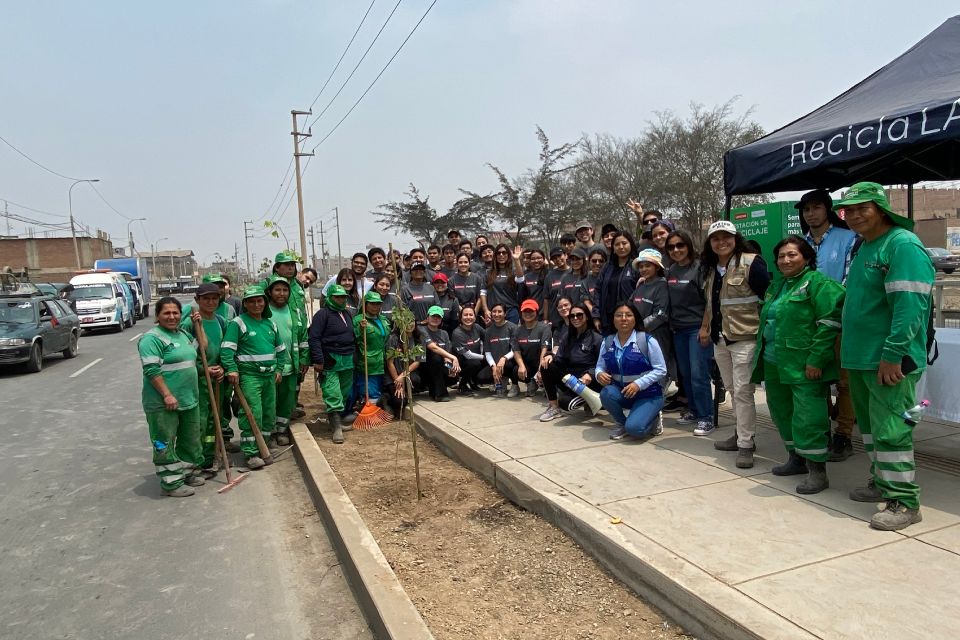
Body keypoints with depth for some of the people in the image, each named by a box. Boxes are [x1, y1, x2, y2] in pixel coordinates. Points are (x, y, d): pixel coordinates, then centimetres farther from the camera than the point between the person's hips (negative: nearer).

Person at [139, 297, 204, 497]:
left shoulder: (183, 335, 14)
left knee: (190, 440, 18)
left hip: (189, 399, 9)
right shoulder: (152, 338, -13)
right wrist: (167, 395, -24)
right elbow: (152, 370, -20)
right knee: (165, 443, 1)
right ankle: (171, 483, 9)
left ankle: (186, 473, 33)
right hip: (163, 403, -9)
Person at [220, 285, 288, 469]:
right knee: (252, 415, -10)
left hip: (269, 376, 7)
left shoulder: (270, 324, 13)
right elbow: (227, 348, -13)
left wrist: (279, 369, 14)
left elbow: (280, 348, 22)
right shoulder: (238, 323, -6)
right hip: (249, 376, -7)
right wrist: (232, 369, -22)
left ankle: (263, 447, 26)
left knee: (269, 413, 12)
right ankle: (251, 453, -3)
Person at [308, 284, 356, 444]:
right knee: (333, 395, -11)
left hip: (348, 360, 8)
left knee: (344, 393, 12)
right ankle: (337, 428, -10)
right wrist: (318, 360, -18)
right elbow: (314, 338, -12)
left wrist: (355, 351, 17)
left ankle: (335, 420, 25)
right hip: (330, 361, -8)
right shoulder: (323, 313, -6)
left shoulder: (348, 314, 17)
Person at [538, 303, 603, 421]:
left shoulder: (597, 339, -6)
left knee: (564, 402, -31)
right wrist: (550, 355, -18)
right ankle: (553, 407, -12)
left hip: (587, 382, -6)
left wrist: (590, 374, -28)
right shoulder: (567, 336, 10)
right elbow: (560, 358, 4)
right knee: (546, 366, -20)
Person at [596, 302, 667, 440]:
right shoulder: (607, 342, 0)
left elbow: (661, 370, -11)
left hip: (648, 394, -4)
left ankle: (652, 418, 11)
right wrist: (600, 374, -19)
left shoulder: (647, 340, -12)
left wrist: (638, 384, -23)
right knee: (606, 393, -31)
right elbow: (600, 366, 7)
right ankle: (622, 424, 1)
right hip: (621, 392, 4)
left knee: (634, 429, -26)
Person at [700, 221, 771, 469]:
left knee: (742, 391, -6)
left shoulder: (750, 263, -11)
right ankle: (742, 434, 26)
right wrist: (705, 327, 19)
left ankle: (745, 445, 1)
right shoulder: (710, 269, 12)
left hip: (744, 337, -7)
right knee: (732, 389, 14)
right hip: (720, 338, 7)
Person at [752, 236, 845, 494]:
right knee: (783, 413, 17)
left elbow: (829, 323, -16)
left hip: (804, 366, -9)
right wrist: (761, 356, 21)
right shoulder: (776, 287, 18)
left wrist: (816, 360, -20)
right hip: (775, 365, 9)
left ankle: (817, 470, 2)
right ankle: (796, 458, 32)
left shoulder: (818, 283, -8)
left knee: (807, 416, -8)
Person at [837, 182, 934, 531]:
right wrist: (848, 343, 20)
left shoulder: (902, 245, -14)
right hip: (861, 357, 10)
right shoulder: (865, 247, 16)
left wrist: (893, 354, -24)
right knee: (870, 425, 18)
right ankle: (882, 482, 32)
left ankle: (904, 502, 4)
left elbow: (910, 305, -22)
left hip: (888, 361, -10)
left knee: (890, 430, -6)